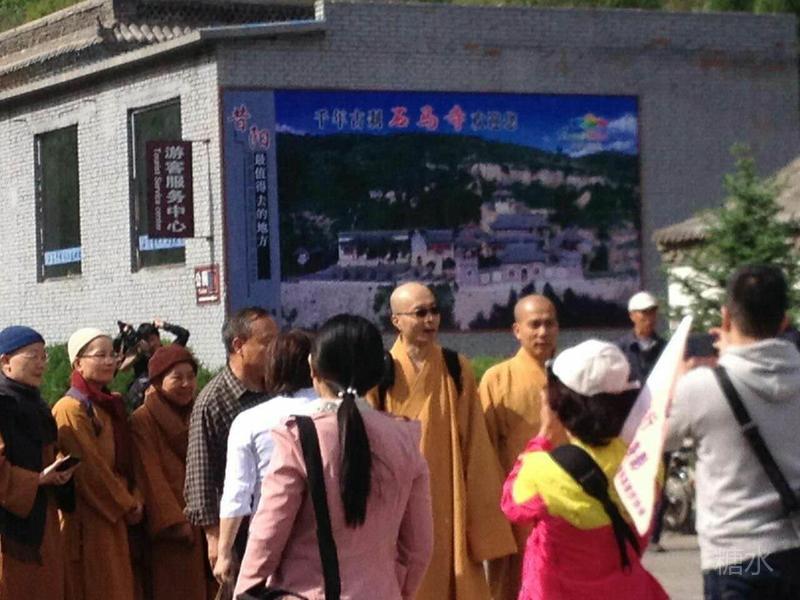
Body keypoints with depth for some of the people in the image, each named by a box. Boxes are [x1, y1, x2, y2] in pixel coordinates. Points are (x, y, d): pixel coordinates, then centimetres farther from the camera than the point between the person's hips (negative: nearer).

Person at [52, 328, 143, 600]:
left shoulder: (111, 406, 14)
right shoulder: (71, 409, -13)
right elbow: (90, 470, -17)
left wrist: (134, 500, 2)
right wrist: (127, 506, -10)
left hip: (115, 519, 8)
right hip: (88, 522, -8)